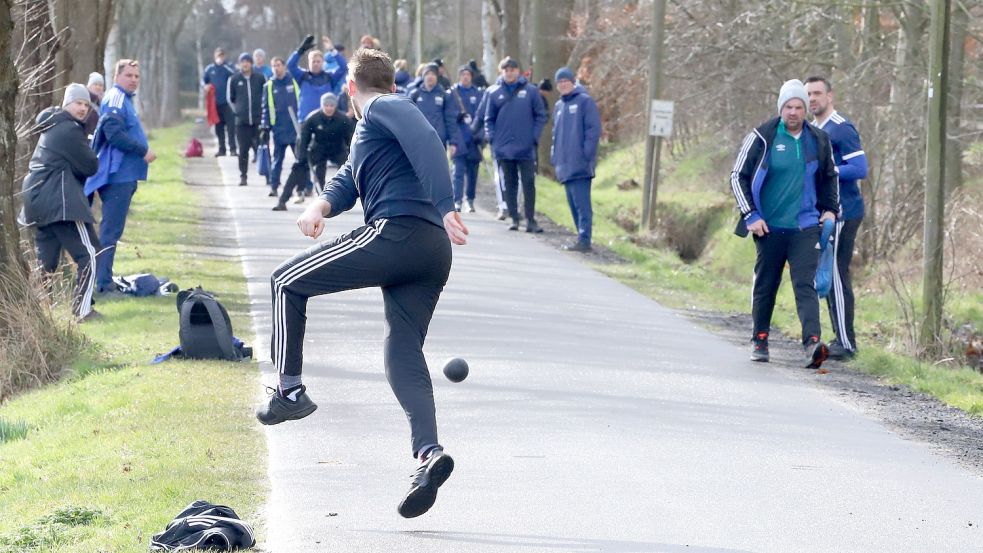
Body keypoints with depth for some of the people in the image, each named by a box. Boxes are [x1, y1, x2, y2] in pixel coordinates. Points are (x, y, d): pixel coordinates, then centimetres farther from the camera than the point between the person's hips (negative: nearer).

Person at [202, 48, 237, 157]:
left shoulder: (228, 67, 0)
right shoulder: (209, 69, 10)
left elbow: (235, 74, -19)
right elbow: (203, 80, 20)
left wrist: (223, 64, -22)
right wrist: (205, 85, -2)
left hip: (227, 102, -4)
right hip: (215, 102, 4)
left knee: (230, 125, -10)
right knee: (218, 127, 8)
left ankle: (232, 148, -10)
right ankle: (221, 149, 16)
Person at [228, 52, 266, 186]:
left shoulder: (260, 78, 2)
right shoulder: (234, 80, 3)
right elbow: (231, 98, 14)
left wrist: (262, 109, 6)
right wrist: (238, 109, 8)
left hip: (259, 119, -1)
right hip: (242, 120, 1)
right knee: (243, 150, 1)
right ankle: (243, 176, 6)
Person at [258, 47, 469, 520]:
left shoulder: (383, 109, 4)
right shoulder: (370, 132, 34)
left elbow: (426, 141, -14)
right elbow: (346, 183, 24)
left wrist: (444, 208, -25)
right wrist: (320, 205, -1)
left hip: (394, 233, -9)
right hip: (432, 252, 9)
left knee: (287, 282, 6)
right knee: (404, 353, 6)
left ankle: (290, 391, 7)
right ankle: (428, 453, -13)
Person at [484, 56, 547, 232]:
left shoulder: (530, 91, 0)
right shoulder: (494, 92, 5)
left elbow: (541, 116, 3)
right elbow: (489, 119, 10)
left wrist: (534, 137, -6)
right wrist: (492, 138, -2)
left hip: (526, 148, -2)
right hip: (504, 149, 2)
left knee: (529, 184, -4)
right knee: (509, 185, 7)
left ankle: (530, 219, -1)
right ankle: (514, 218, 13)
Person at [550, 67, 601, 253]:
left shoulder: (584, 101, -3)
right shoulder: (559, 106, 19)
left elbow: (593, 130, -9)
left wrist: (587, 155, -15)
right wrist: (554, 157, 16)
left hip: (579, 165, -8)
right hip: (565, 165, 8)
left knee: (581, 203, -11)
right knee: (573, 204, 10)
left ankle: (584, 239, -13)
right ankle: (582, 237, 15)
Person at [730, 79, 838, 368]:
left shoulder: (818, 141, 7)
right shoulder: (762, 138, -3)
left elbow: (829, 177, 24)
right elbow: (738, 176, 1)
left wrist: (830, 209, 13)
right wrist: (750, 216, -5)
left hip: (805, 227, 1)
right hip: (769, 227, -1)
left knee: (806, 285, -12)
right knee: (765, 286, 9)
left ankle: (812, 342, -24)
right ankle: (760, 341, 24)